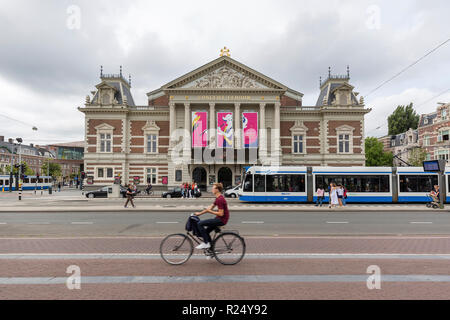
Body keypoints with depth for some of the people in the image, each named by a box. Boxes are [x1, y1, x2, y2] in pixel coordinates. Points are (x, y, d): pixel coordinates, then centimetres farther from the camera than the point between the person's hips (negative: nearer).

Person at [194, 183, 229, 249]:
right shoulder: (218, 198, 11)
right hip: (220, 219, 10)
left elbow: (221, 214, -23)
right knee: (206, 231, 17)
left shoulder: (220, 199, -21)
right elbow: (210, 208, 17)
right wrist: (200, 213, 16)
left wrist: (210, 211, -13)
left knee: (200, 224, -14)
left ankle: (206, 243, -5)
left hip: (222, 220, -10)